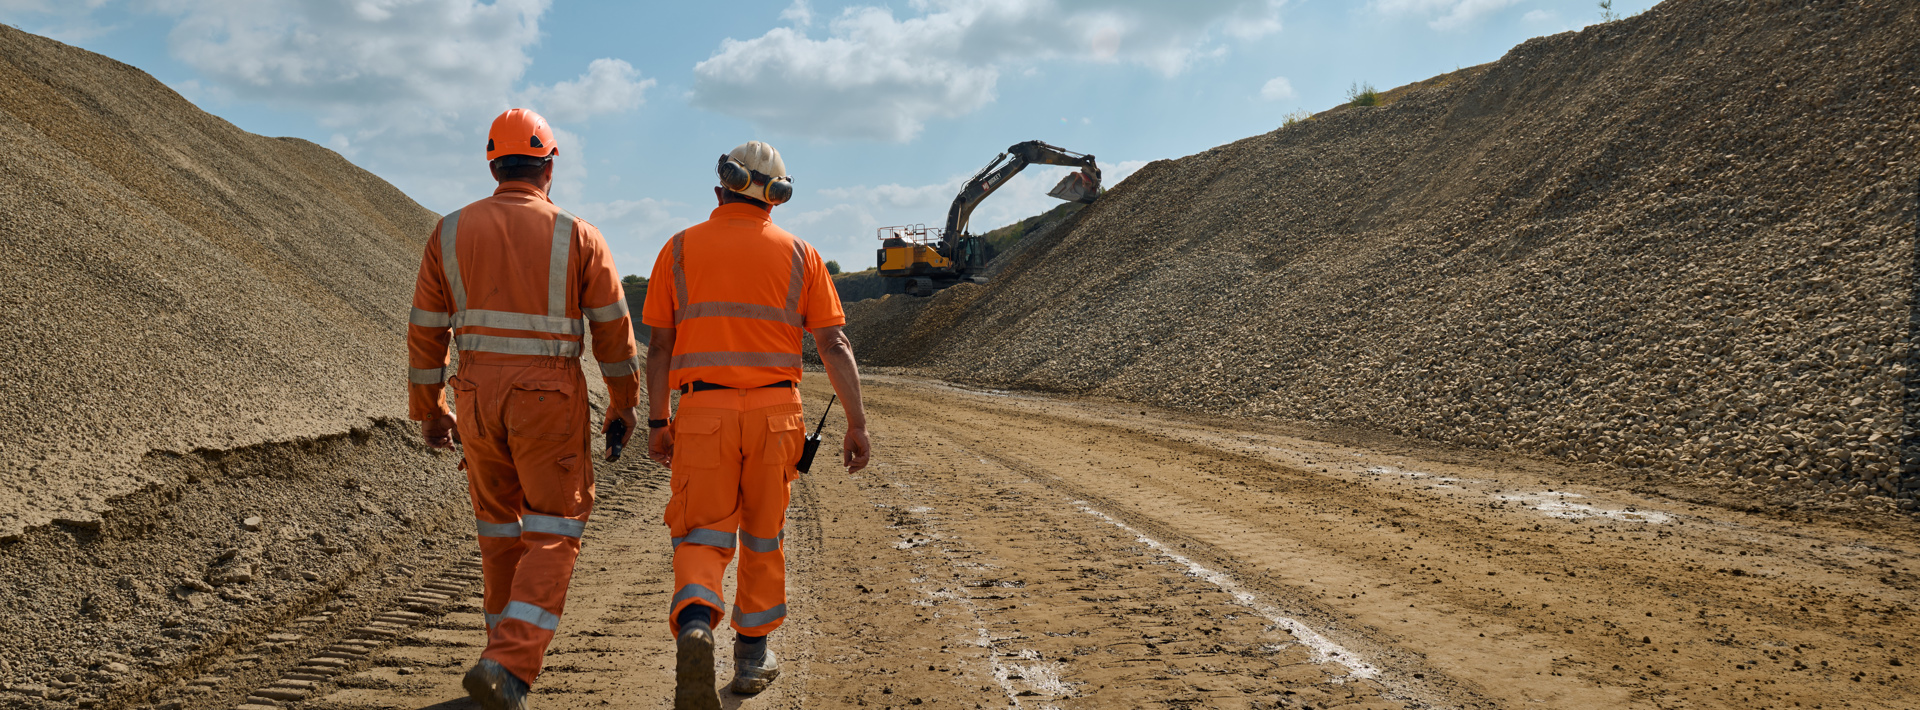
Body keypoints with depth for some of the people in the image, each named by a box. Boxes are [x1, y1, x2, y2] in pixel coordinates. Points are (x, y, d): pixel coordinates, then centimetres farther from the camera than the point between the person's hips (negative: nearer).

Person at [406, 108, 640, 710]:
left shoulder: (451, 232, 3)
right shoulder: (577, 237, -5)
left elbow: (426, 329, 5)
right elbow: (613, 327, 0)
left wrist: (428, 410, 15)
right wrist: (623, 401, 12)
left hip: (478, 394, 3)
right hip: (550, 398, -3)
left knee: (499, 527, 19)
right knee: (553, 536, 3)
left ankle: (511, 654, 27)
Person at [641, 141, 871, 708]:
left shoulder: (681, 249, 5)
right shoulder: (797, 253, 5)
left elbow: (659, 345, 5)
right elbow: (834, 345, 0)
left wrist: (656, 422, 12)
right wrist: (857, 423, 3)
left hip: (703, 411, -1)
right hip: (775, 411, 1)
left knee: (701, 538, 2)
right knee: (763, 538, 16)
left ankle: (695, 627, -26)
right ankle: (752, 658, 26)